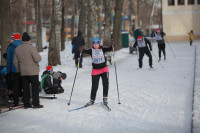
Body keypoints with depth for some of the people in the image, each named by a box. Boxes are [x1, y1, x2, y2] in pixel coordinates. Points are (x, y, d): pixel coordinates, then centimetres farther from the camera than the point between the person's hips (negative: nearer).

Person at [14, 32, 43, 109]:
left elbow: (15, 62, 11)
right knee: (35, 87, 2)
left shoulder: (17, 49, 7)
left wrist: (19, 70, 20)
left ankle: (26, 104, 12)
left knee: (25, 88, 10)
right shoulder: (31, 47, -13)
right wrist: (39, 57, 3)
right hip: (33, 71, -6)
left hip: (23, 72, 6)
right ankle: (35, 103, 2)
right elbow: (37, 59, -19)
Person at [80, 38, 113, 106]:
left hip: (104, 69, 0)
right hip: (95, 70, 0)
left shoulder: (102, 49, -1)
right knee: (94, 86, 3)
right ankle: (92, 100, 17)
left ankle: (105, 98, 1)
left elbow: (109, 49, -15)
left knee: (105, 83, -12)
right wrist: (82, 50, -40)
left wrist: (112, 46, -34)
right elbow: (86, 51, -20)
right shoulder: (91, 50, -2)